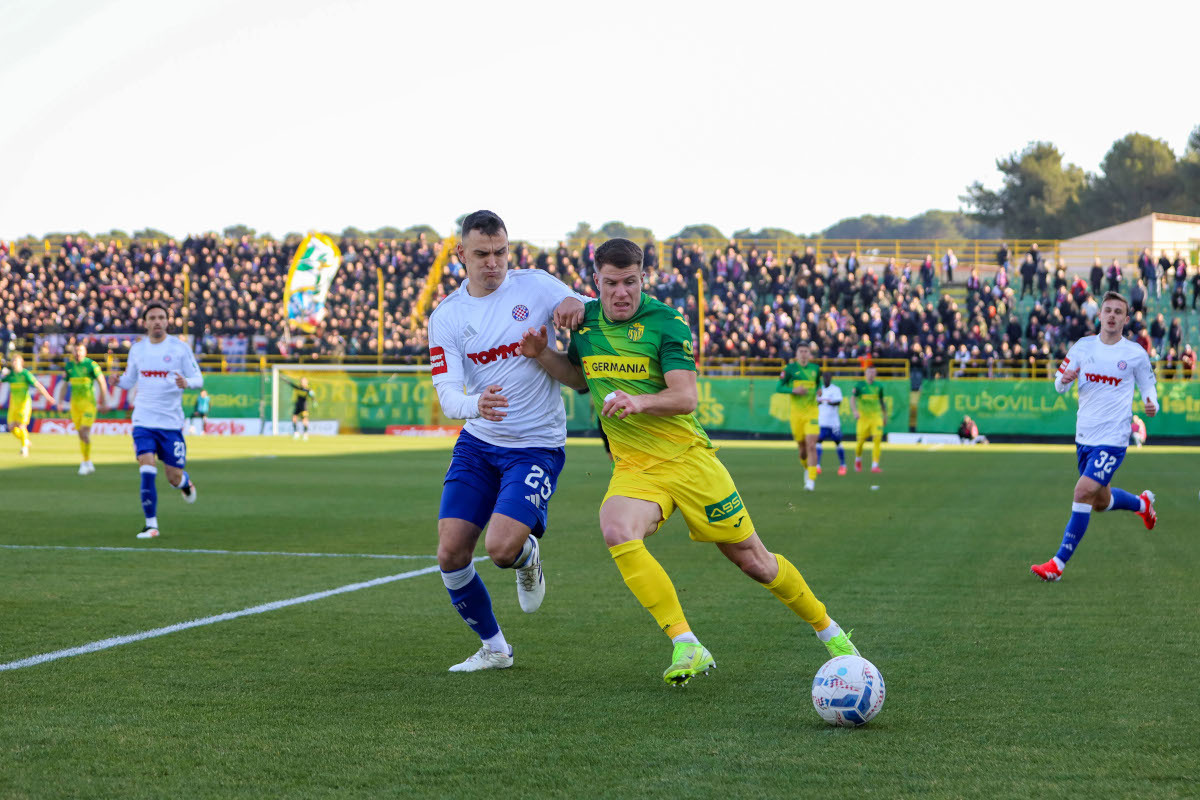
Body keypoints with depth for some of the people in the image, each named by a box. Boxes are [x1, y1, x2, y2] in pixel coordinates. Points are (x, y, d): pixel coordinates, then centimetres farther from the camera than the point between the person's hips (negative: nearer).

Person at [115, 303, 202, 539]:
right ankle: (151, 524, -4)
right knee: (147, 471, -14)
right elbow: (130, 380, 14)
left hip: (171, 422, -1)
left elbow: (198, 379, -2)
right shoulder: (137, 348, 5)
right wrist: (118, 380, -9)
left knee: (174, 478, 3)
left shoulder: (180, 348, -4)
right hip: (144, 421, 1)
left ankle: (186, 482, 41)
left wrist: (186, 383, -25)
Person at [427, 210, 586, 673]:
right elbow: (447, 395, -10)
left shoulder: (535, 285, -5)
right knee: (451, 554, -3)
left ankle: (528, 556, 19)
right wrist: (476, 404, -34)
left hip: (538, 447, -3)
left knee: (501, 547, -20)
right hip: (477, 444, 3)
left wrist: (575, 305, -27)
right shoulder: (445, 317, -2)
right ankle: (494, 648, 19)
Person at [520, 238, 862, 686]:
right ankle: (686, 648, -27)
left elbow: (685, 397, -20)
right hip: (633, 467, 3)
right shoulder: (585, 320, 4)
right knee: (617, 532, -31)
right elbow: (580, 377, 22)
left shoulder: (666, 323, -11)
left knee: (753, 561, 3)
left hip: (688, 459, -3)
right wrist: (542, 354, 4)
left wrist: (640, 402, -38)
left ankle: (830, 632, 28)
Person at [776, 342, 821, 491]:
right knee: (802, 447, 6)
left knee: (811, 446, -14)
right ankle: (806, 468, 37)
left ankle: (811, 479, -12)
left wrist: (819, 393, 4)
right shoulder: (790, 368, -1)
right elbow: (778, 388, -3)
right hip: (796, 413, -1)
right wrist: (794, 390, -18)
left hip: (812, 412, 1)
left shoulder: (815, 369, 8)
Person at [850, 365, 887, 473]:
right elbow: (852, 398, -7)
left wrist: (885, 416, 24)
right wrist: (854, 411, -23)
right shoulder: (859, 385, 0)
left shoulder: (879, 387, 9)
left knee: (877, 439, -13)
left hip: (877, 416, 2)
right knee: (861, 440, 2)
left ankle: (875, 465, -11)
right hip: (864, 417, -2)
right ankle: (858, 460, 32)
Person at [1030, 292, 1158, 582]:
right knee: (1100, 501, 18)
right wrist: (1064, 379, -20)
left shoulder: (1136, 354, -4)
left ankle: (1059, 563, -14)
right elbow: (1059, 385, 5)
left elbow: (1147, 386, 8)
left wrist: (1152, 404, -14)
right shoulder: (1083, 346, 2)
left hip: (1113, 439, -5)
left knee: (1084, 492, -20)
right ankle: (1142, 503, 52)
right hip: (1084, 436, 5)